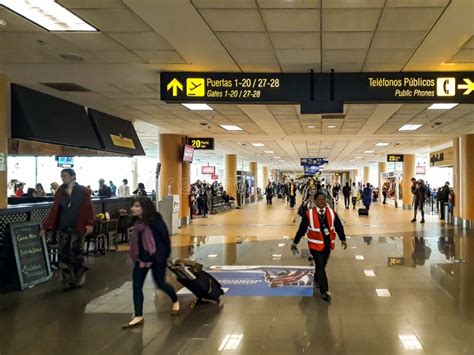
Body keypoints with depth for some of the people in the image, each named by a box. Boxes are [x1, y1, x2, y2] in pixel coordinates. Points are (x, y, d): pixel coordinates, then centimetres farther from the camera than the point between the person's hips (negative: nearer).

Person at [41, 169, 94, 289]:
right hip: (63, 226, 4)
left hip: (78, 226, -4)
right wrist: (45, 226, 3)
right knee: (63, 252, 3)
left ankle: (79, 277, 13)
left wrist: (90, 224, -18)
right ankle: (67, 280, 13)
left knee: (75, 251, -9)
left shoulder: (83, 191, -3)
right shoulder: (60, 192, 7)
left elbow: (88, 208, -7)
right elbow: (54, 210, 7)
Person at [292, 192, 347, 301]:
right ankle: (324, 291, 0)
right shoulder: (309, 213, -12)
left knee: (322, 265, 18)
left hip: (328, 244, 4)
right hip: (315, 244, -4)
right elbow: (302, 228, -7)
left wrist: (343, 239, 8)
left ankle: (317, 280, 45)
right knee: (320, 266, -6)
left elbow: (338, 226, 8)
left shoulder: (331, 212, -1)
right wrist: (295, 242, -3)